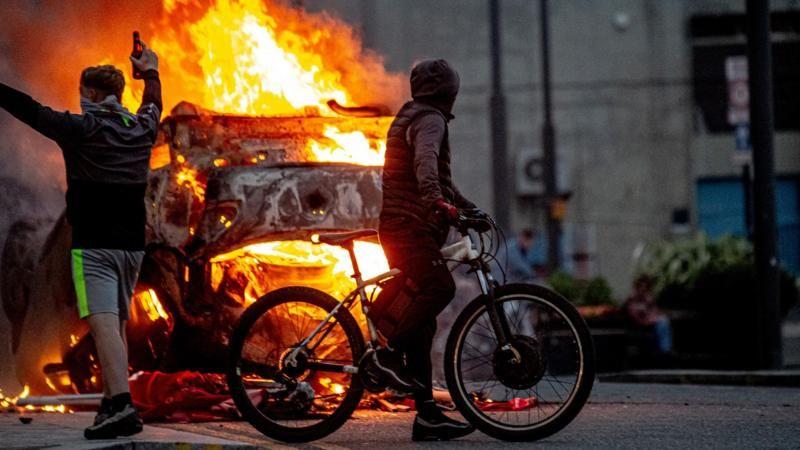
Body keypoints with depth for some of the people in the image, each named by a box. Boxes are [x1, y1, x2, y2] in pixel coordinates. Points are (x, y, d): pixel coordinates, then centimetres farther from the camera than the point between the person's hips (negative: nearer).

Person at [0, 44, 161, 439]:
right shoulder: (142, 129, 11)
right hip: (132, 244, 7)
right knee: (117, 325, 15)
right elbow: (153, 106, 34)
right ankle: (112, 405, 17)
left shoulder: (82, 129, -8)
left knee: (103, 323, -17)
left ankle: (122, 404, -31)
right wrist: (151, 72, 52)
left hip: (94, 244, -7)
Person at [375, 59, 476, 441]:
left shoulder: (410, 118, 26)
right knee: (441, 287, -30)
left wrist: (469, 208, 35)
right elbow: (425, 159, -30)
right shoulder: (430, 120, -7)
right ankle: (390, 353, -24)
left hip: (405, 229, 10)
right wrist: (434, 198, -47)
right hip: (409, 228, -10)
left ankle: (427, 415, 2)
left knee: (423, 324, 5)